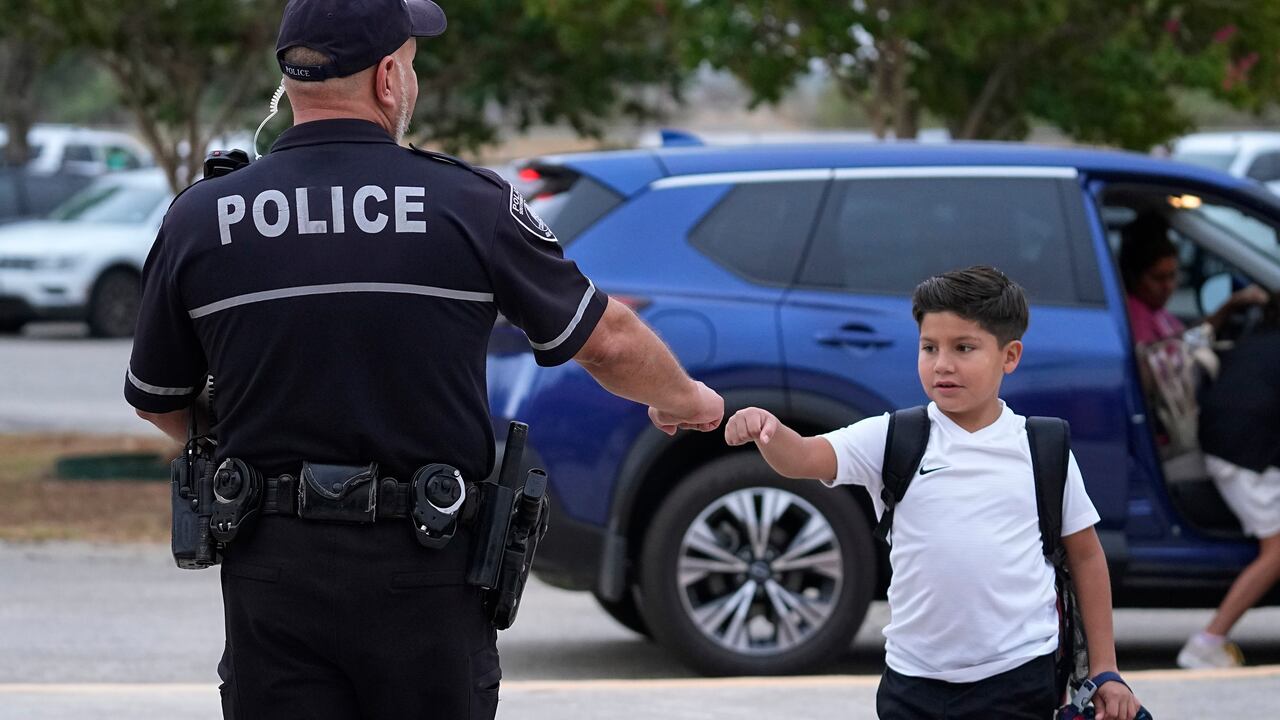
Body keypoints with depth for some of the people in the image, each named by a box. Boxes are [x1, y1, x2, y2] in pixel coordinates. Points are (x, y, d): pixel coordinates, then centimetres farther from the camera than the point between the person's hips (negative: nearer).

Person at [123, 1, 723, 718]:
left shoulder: (199, 221, -2)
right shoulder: (472, 206, -6)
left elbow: (156, 399, 11)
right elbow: (608, 339, 5)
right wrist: (684, 401, 27)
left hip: (273, 572, 1)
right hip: (429, 576, -1)